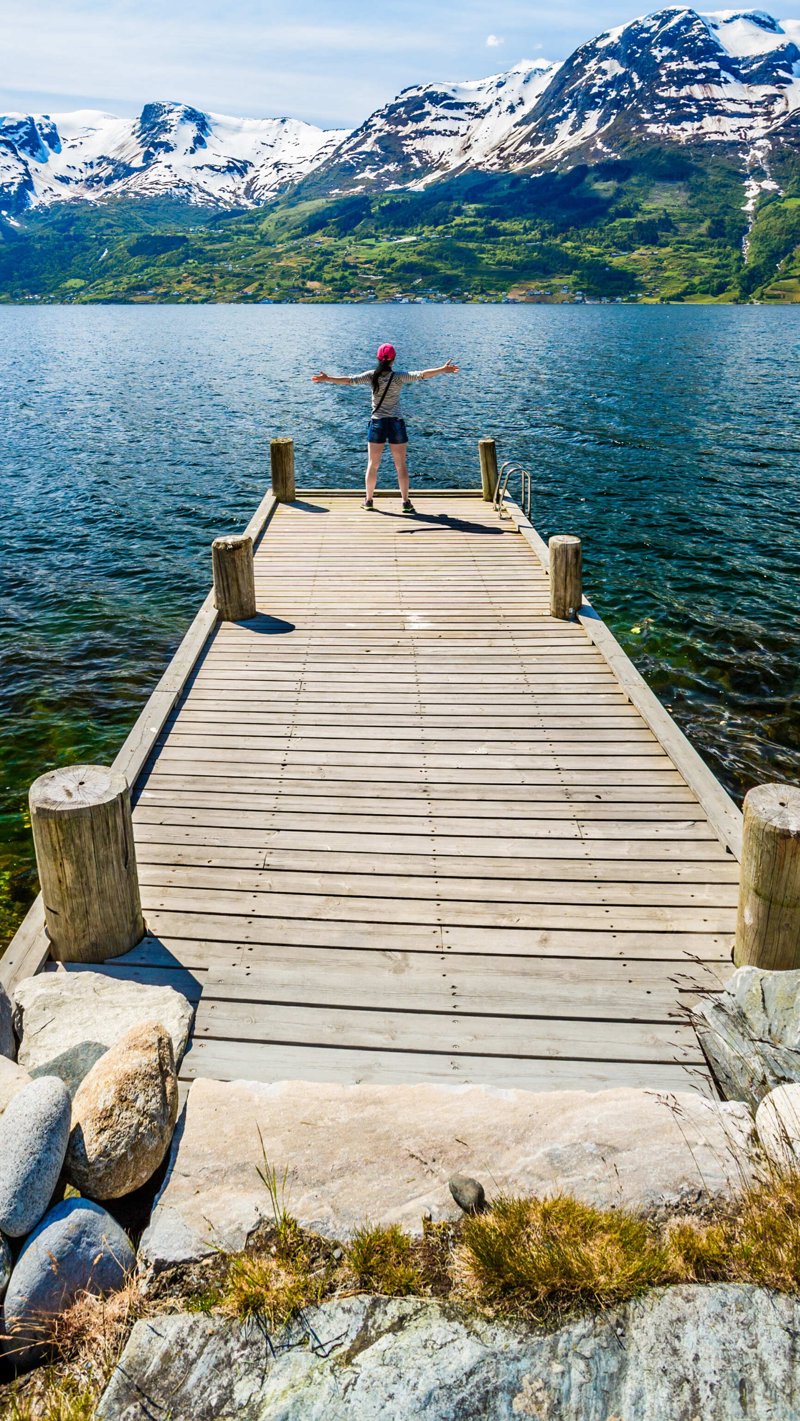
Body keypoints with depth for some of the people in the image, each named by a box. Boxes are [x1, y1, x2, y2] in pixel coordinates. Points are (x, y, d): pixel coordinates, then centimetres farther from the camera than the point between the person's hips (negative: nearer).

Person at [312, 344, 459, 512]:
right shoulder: (399, 376, -8)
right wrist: (442, 370, -17)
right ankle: (406, 502, 6)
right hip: (396, 424, -1)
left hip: (377, 424, 1)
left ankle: (368, 500, 17)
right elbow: (422, 374, -18)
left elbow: (350, 380, -9)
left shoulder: (372, 376, -5)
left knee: (372, 465, 11)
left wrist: (327, 378, -3)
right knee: (401, 465, 6)